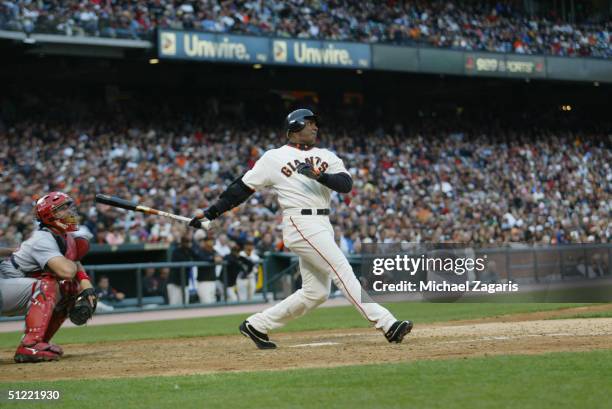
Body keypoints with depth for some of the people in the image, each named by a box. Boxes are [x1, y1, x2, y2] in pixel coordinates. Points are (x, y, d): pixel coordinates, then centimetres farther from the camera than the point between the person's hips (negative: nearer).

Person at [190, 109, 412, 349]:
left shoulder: (326, 157, 17)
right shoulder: (274, 158, 4)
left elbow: (346, 184, 1)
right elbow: (242, 187, 7)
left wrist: (320, 175, -18)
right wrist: (210, 213, 3)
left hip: (322, 227, 7)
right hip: (301, 224, -7)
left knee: (315, 292, 7)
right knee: (344, 273, -15)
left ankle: (256, 326, 18)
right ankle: (387, 325, -22)